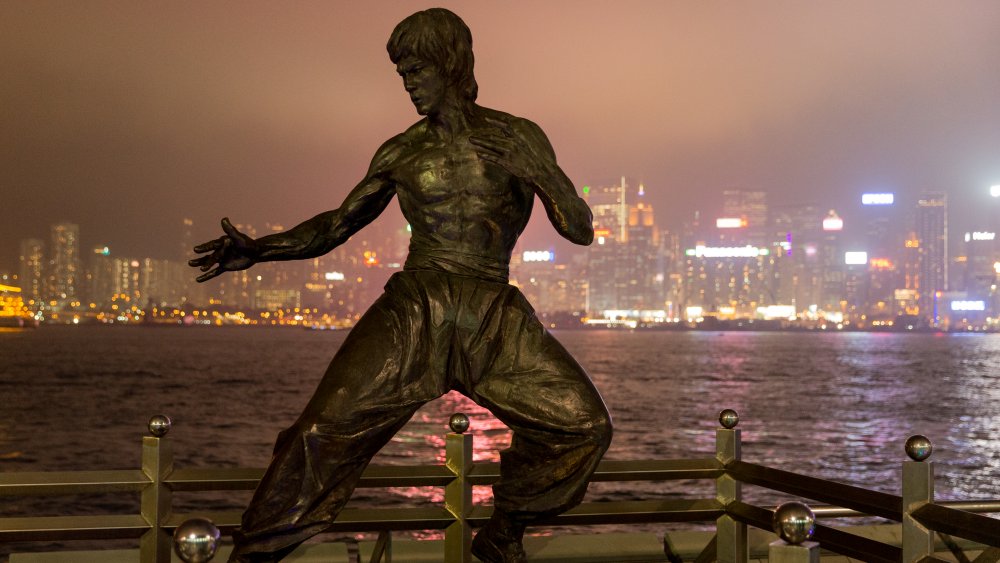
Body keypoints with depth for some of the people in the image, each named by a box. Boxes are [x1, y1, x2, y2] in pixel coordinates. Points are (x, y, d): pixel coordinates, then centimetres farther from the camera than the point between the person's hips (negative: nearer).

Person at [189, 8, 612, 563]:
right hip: (416, 308, -1)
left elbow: (580, 229, 1)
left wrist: (537, 170, -16)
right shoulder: (401, 152, 10)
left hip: (495, 316, 1)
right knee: (327, 430, -19)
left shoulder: (518, 138, 7)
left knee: (584, 423, -8)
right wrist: (257, 249, 2)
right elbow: (337, 224, 16)